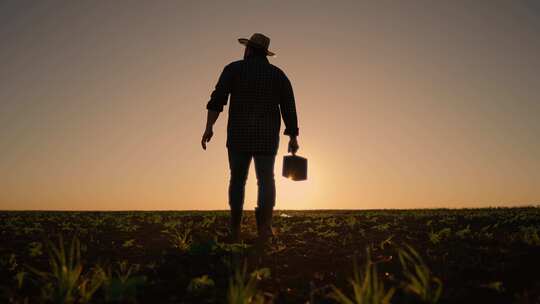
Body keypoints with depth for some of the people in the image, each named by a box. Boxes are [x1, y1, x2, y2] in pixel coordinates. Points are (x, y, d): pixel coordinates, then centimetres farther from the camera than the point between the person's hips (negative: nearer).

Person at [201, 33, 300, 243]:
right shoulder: (278, 74, 12)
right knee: (266, 179, 0)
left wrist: (209, 127, -13)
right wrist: (293, 137, 8)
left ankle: (235, 231, 11)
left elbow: (218, 97, -8)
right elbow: (289, 107, 6)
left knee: (237, 179, 11)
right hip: (267, 136, 1)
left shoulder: (234, 68, 5)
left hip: (239, 133, -1)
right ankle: (264, 225, -23)